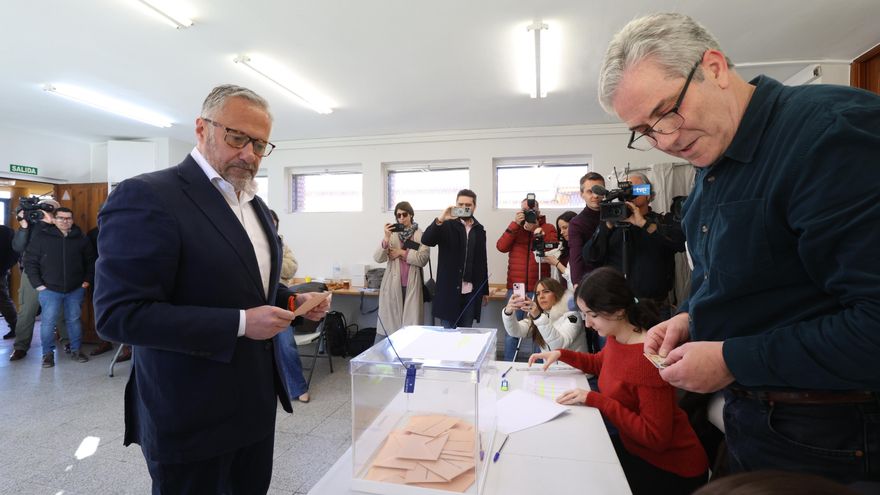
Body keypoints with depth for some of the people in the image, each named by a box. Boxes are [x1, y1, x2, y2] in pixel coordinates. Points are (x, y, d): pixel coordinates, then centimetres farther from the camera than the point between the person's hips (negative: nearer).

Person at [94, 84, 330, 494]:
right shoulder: (145, 197, -17)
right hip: (190, 414, -7)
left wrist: (293, 301, -2)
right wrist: (240, 323, -25)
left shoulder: (254, 203, 8)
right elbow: (119, 314, -22)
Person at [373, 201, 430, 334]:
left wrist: (402, 253, -9)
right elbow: (378, 258, -5)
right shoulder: (391, 233, 4)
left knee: (412, 320, 1)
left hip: (412, 285, -1)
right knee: (392, 320, 5)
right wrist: (386, 239, -19)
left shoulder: (420, 235, 2)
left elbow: (423, 259, -7)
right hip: (393, 285, 1)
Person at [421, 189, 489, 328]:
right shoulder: (447, 225, -2)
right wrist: (440, 220, -30)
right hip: (449, 289, -3)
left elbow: (483, 261, 12)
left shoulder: (479, 230, 9)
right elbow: (426, 240, -17)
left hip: (471, 291, 3)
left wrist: (485, 290, 13)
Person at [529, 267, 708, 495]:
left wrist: (594, 399, -28)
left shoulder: (649, 358, -32)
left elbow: (656, 437, -27)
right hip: (634, 446, 7)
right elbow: (599, 364, 19)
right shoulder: (616, 338, -5)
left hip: (670, 467, -7)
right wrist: (561, 354, 4)